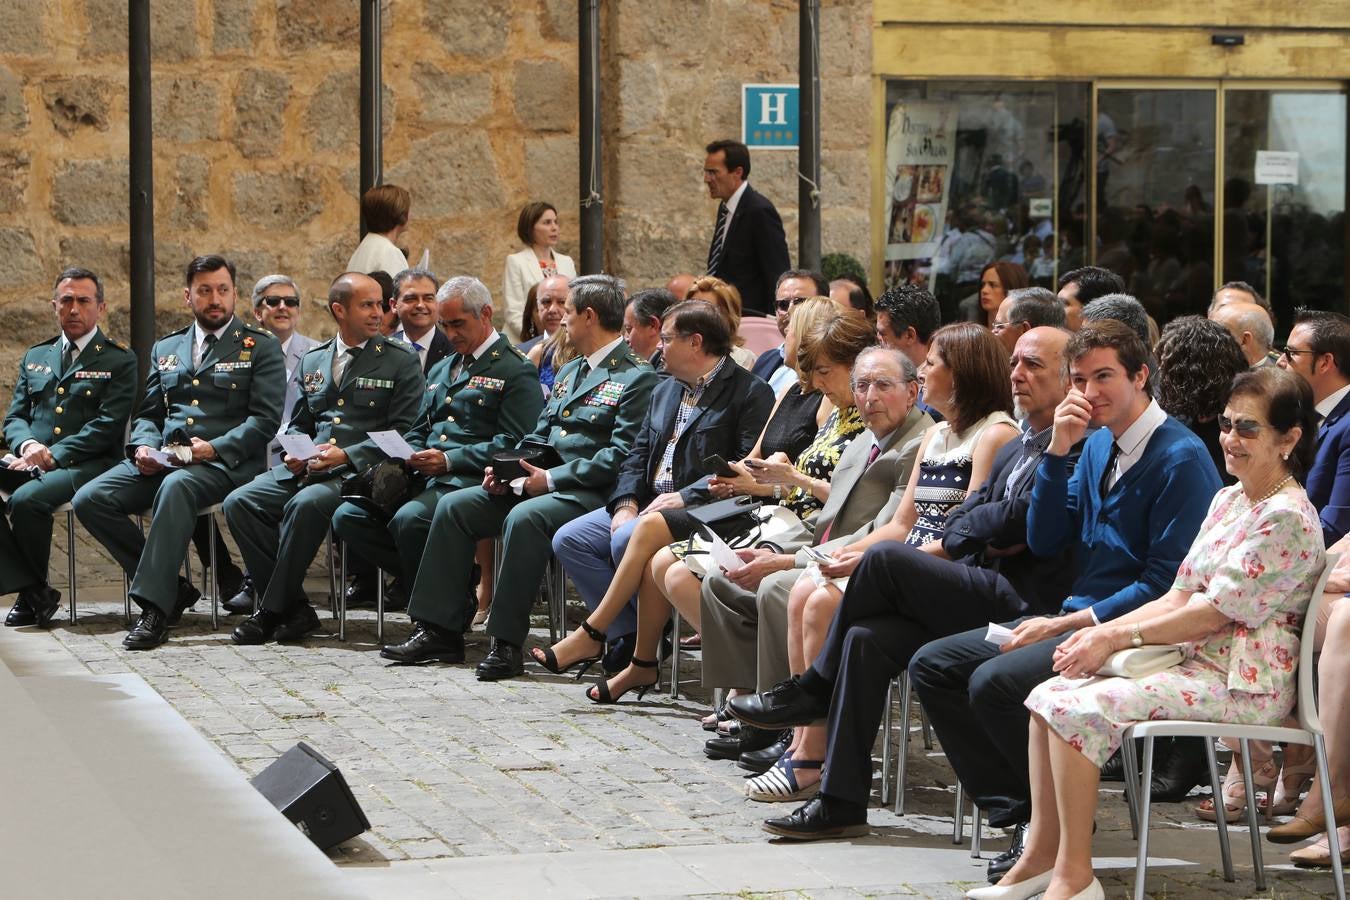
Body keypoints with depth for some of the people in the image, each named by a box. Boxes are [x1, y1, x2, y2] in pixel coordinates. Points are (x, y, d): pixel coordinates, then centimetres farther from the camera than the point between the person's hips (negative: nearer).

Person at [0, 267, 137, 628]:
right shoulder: (35, 357, 23)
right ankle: (31, 592, -20)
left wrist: (53, 456, -16)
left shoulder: (119, 361, 5)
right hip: (31, 461, 5)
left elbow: (107, 426, -6)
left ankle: (34, 590, -11)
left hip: (83, 464, -5)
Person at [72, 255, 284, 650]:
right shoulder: (166, 349, 23)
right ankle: (170, 587, -9)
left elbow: (265, 419, -3)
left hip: (225, 461, -6)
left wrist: (215, 448, -18)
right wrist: (143, 446, -2)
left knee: (175, 487, -40)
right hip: (162, 460, 6)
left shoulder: (261, 347, 7)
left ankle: (155, 604, -39)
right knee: (89, 499, -18)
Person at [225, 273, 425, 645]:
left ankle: (272, 612, -22)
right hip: (306, 469, 6)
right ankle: (294, 609, -15)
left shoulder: (401, 360, 4)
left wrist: (346, 455, -14)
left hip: (360, 471, -6)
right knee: (240, 502, -17)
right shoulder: (313, 361, 20)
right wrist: (294, 452, 1)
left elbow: (402, 432, -3)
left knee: (306, 504, -35)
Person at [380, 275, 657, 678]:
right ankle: (439, 629, -5)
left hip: (592, 493, -9)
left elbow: (621, 456, -18)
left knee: (525, 517, -36)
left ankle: (507, 642, -32)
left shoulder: (637, 378, -8)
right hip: (541, 483, 9)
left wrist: (552, 479, -19)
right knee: (453, 506, -4)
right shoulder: (570, 372, 23)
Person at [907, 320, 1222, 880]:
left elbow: (1166, 582, -17)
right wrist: (1058, 449, -2)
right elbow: (1044, 542, 11)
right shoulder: (1097, 445, 13)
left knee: (995, 682, -29)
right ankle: (1018, 811, -7)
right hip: (1076, 616, 9)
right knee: (932, 666, 1)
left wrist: (1064, 625, -17)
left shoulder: (1181, 458, -13)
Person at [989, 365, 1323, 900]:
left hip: (1243, 681, -9)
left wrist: (1114, 638, -13)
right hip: (1196, 661, 9)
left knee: (1082, 709, -23)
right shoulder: (1228, 500, 16)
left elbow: (1210, 615, -17)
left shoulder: (1286, 517, -14)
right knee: (1051, 693, -2)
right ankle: (1043, 854, 1)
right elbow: (1180, 596, 14)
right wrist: (1104, 632, -1)